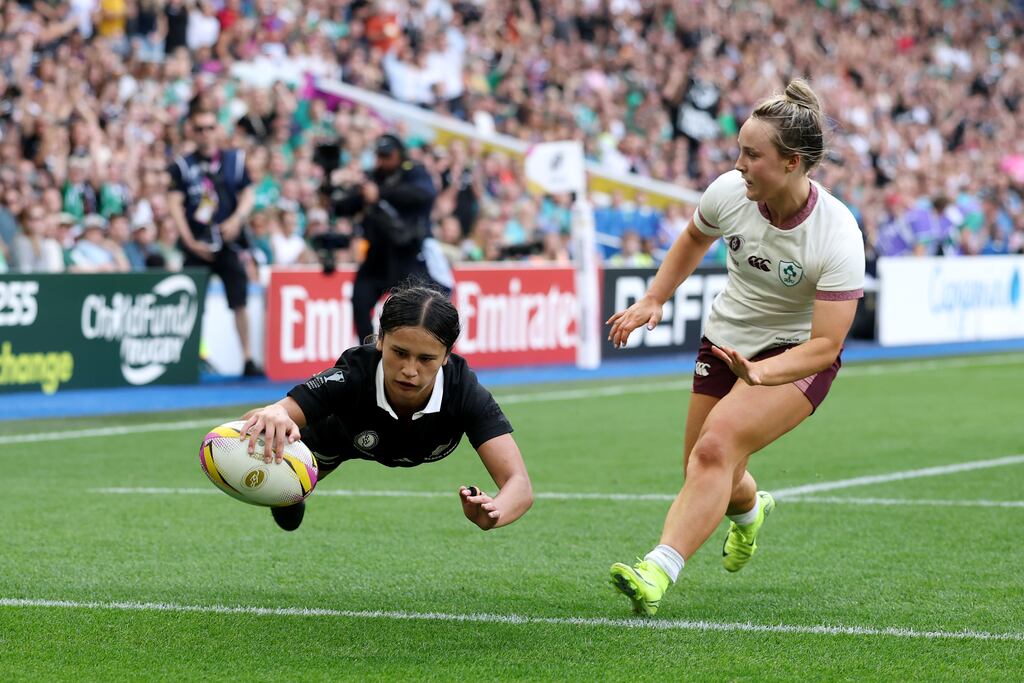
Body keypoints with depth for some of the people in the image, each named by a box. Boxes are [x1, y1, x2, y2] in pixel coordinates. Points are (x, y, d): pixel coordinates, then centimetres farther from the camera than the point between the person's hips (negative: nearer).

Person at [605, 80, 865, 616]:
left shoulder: (838, 238, -28)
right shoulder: (729, 192, -15)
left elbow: (826, 344, -29)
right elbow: (693, 239, 11)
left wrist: (759, 373, -44)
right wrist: (653, 300, 5)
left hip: (797, 357, -5)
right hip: (725, 342, 5)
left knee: (716, 446, -30)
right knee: (707, 480, 10)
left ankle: (658, 572, -38)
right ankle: (749, 509, 49)